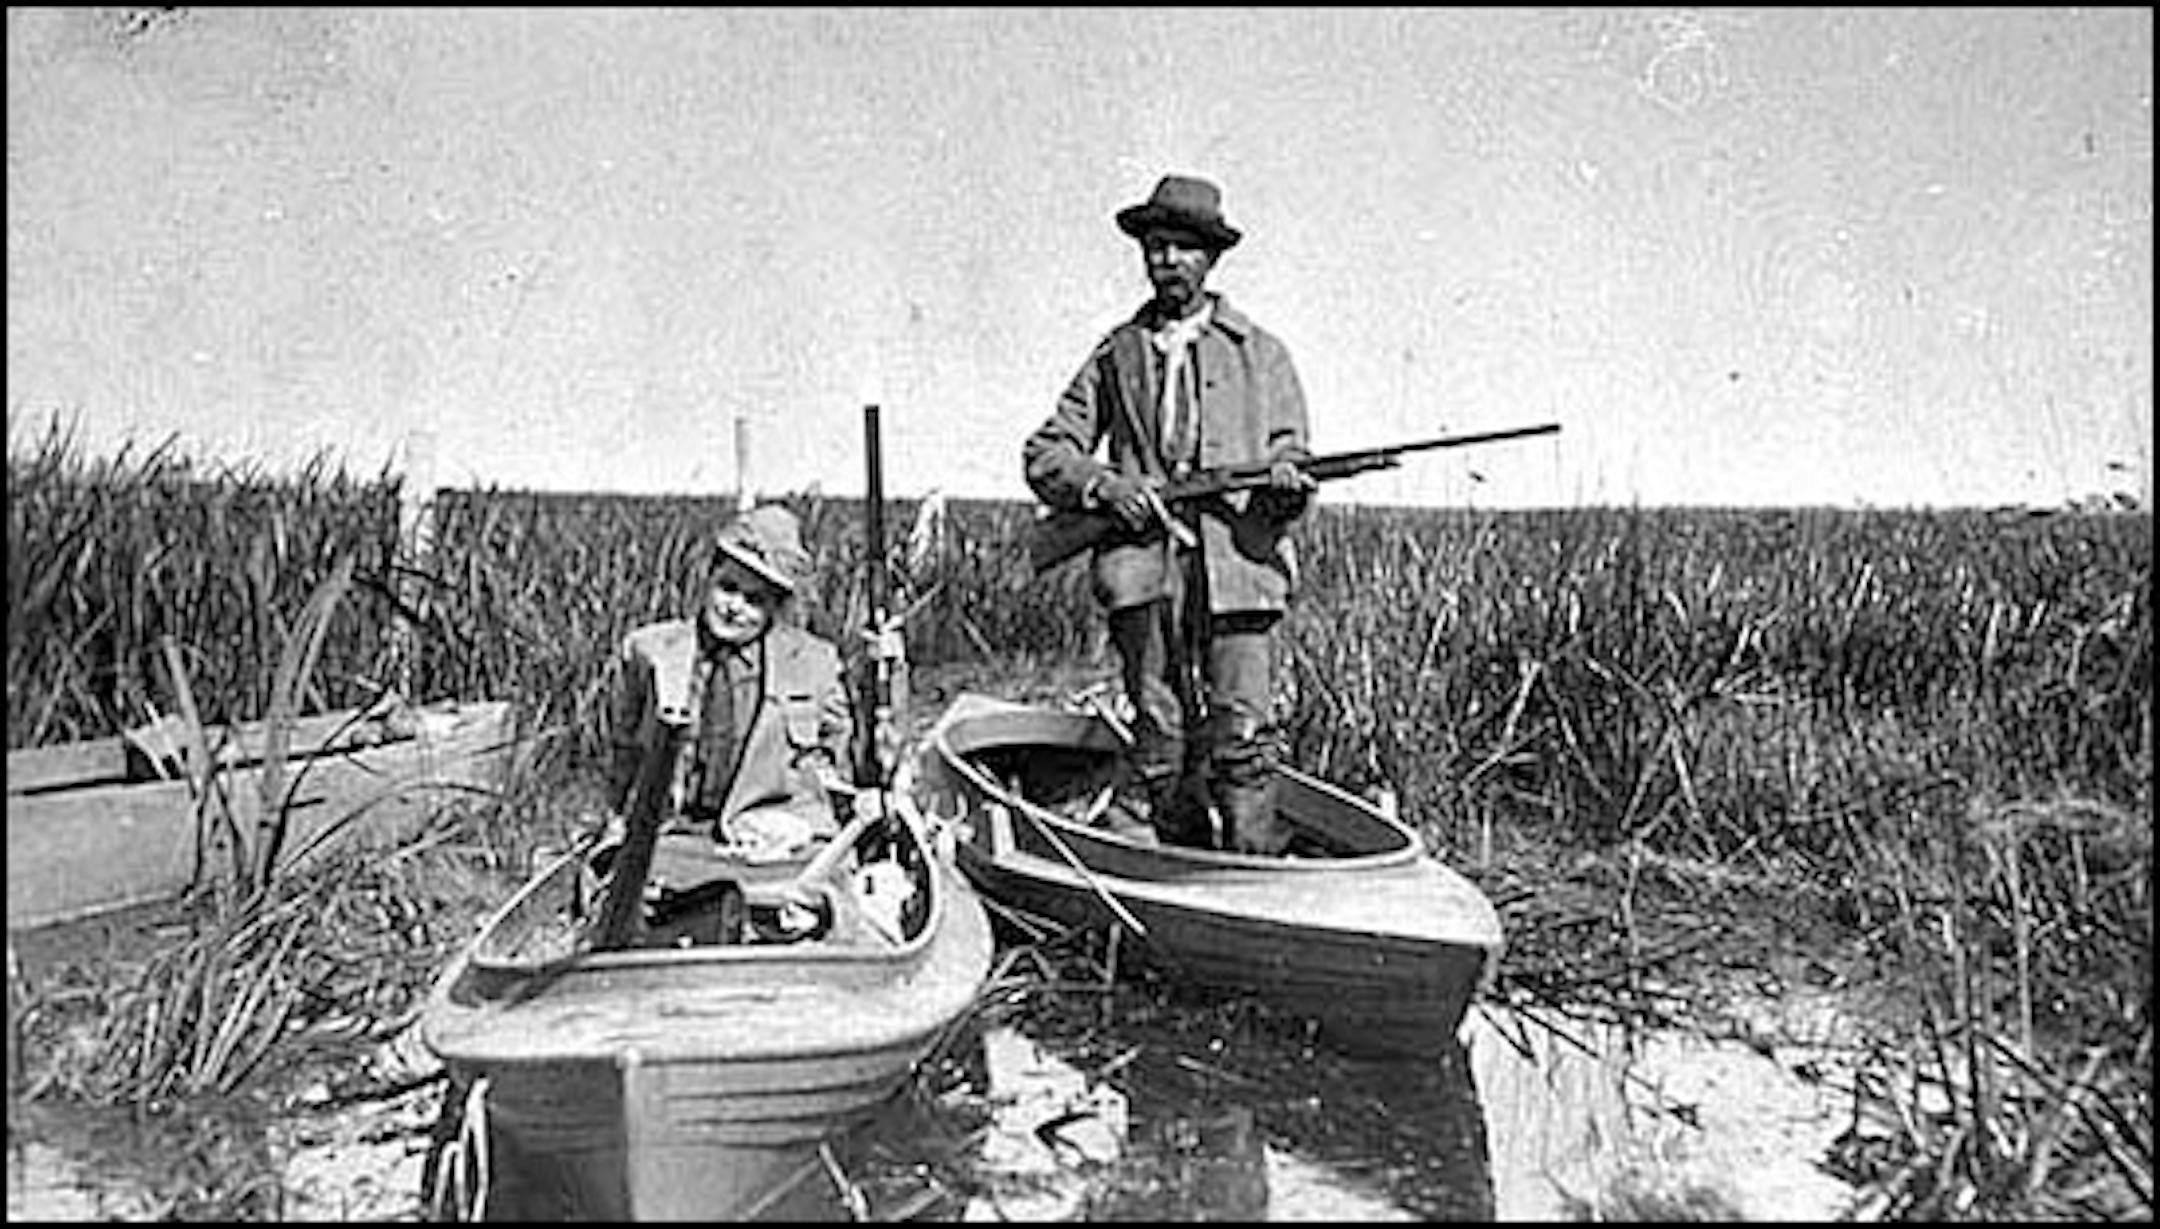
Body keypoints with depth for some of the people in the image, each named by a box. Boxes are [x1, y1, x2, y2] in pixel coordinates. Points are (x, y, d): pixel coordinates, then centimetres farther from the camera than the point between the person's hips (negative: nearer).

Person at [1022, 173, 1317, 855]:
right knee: (1160, 735, 3)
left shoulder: (1260, 352, 16)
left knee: (1241, 736, -9)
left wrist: (1285, 478, -12)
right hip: (1144, 564, 1)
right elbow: (1044, 453, 14)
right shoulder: (1116, 353, 17)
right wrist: (1104, 484, -5)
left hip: (1237, 561, -1)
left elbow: (1289, 450, 13)